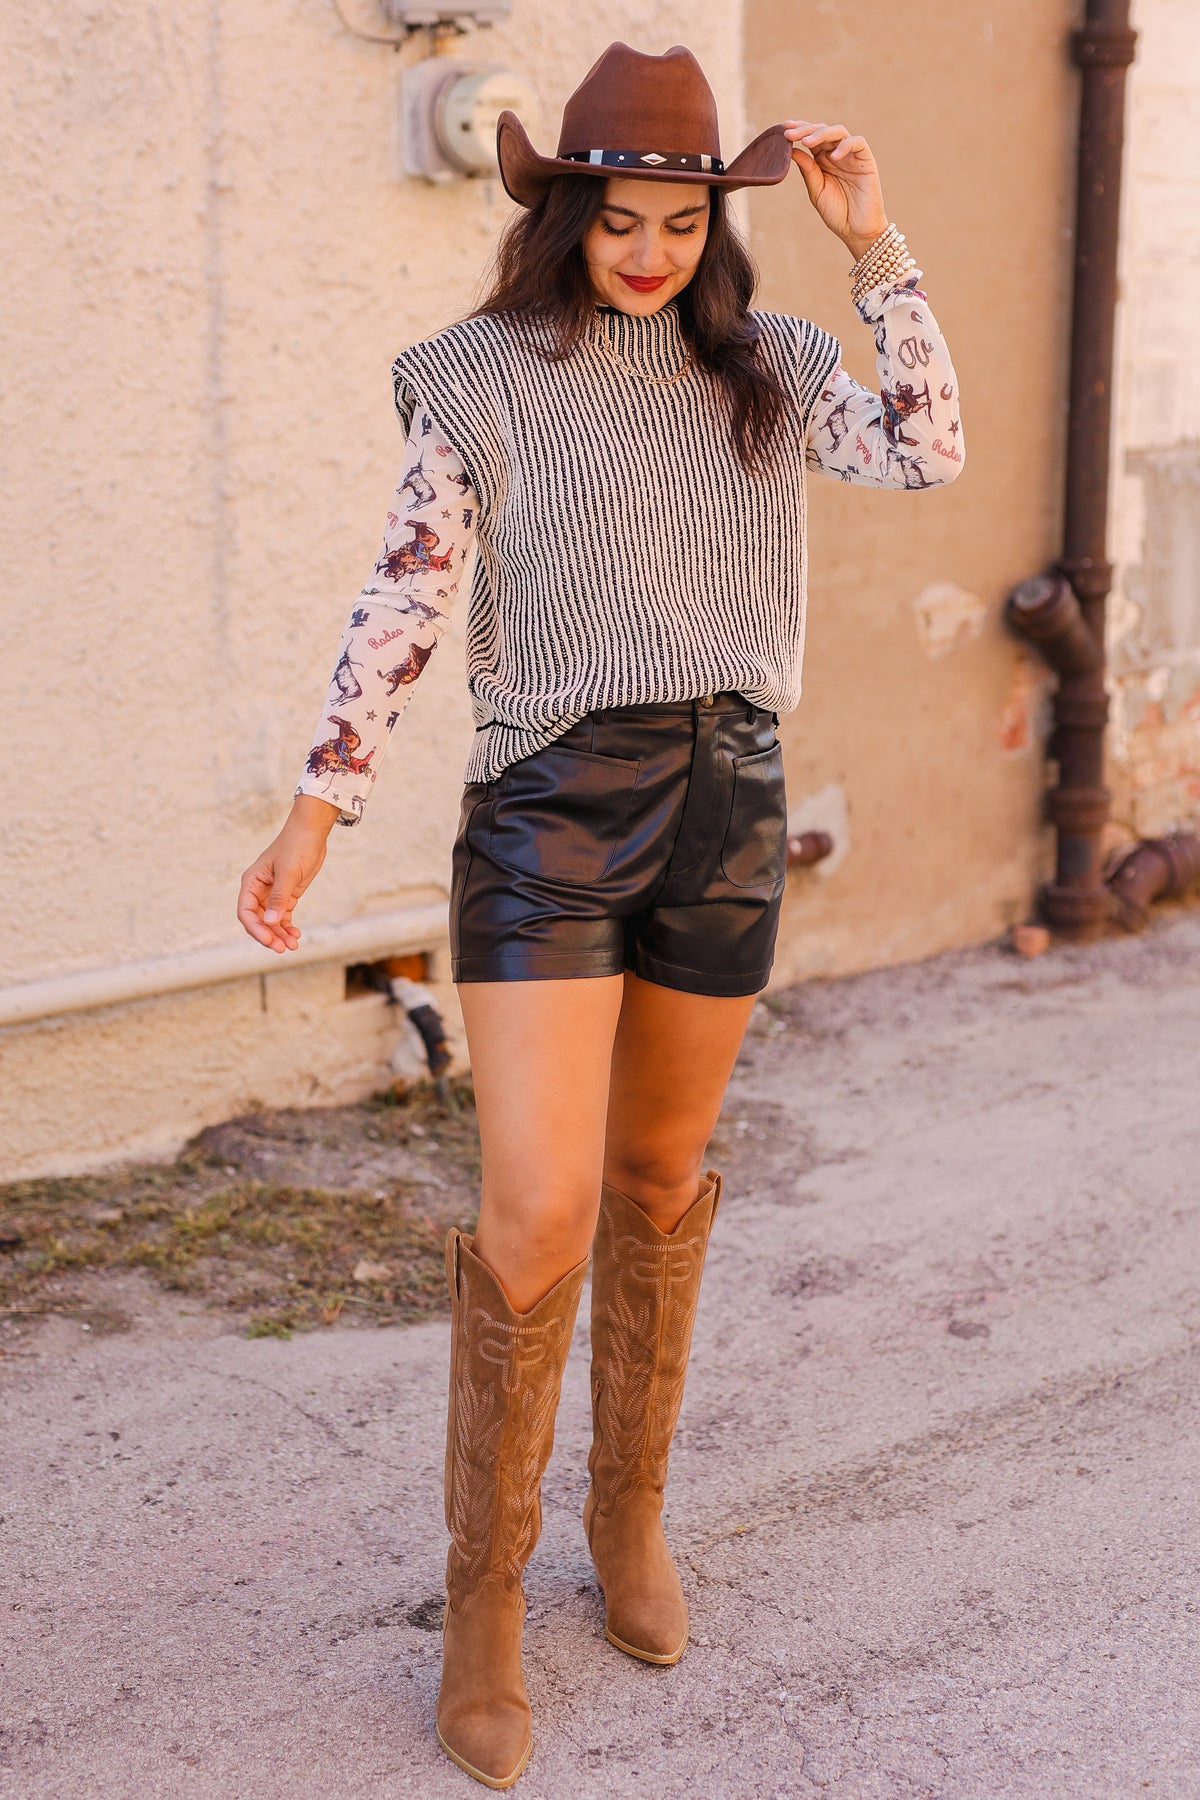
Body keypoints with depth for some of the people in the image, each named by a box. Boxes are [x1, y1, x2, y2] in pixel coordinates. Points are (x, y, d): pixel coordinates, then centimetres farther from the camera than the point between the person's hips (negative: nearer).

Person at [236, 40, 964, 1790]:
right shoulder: (484, 376, 0)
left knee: (662, 1182, 15)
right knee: (536, 1214, -10)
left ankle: (633, 1513, 34)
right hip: (550, 805, -3)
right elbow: (403, 597, -3)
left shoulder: (759, 366, 9)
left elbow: (932, 450, -4)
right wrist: (317, 807, -7)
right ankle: (484, 1599, 7)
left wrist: (874, 241, -6)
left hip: (727, 804, 4)